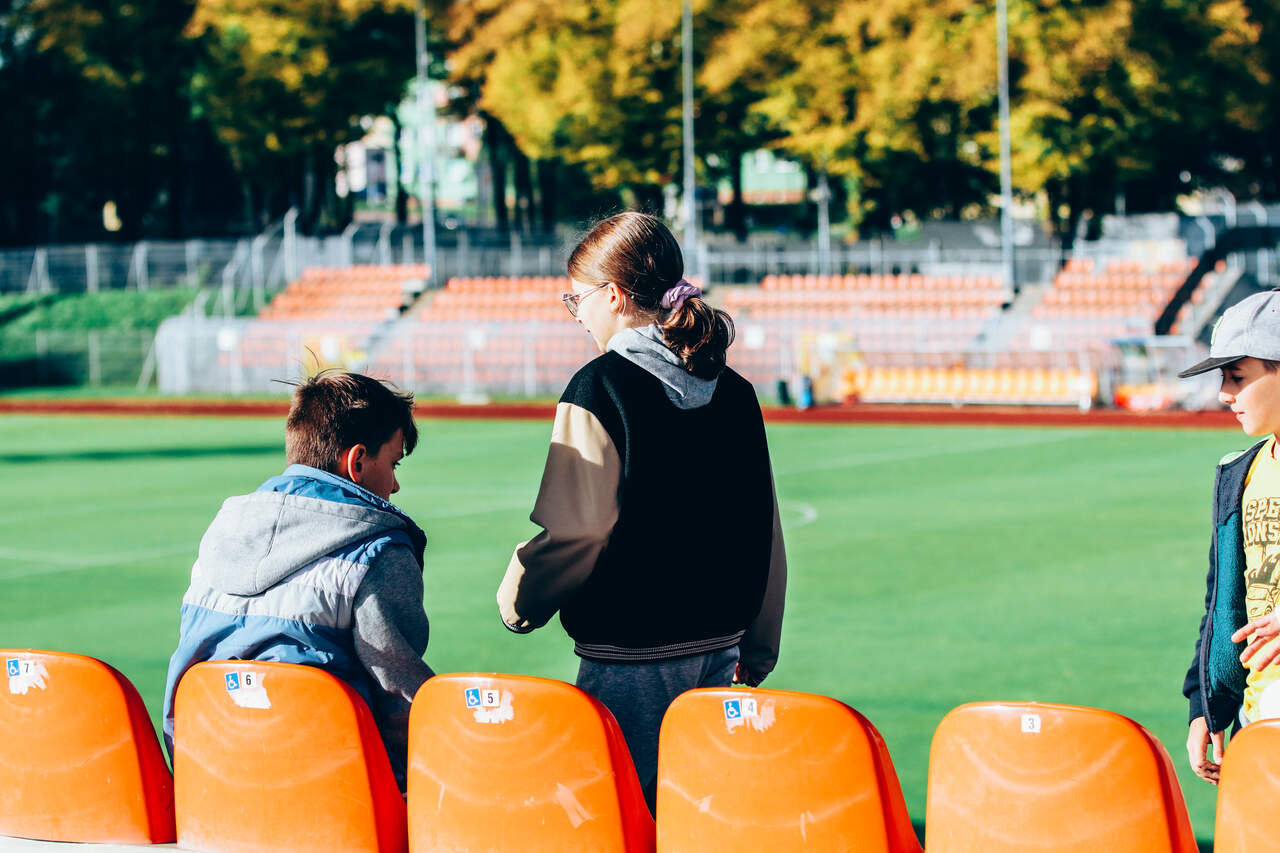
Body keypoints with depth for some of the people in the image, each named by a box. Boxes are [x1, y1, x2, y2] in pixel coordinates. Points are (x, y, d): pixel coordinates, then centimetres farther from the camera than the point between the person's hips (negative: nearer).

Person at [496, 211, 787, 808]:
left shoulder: (599, 388, -11)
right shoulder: (734, 393, 9)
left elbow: (576, 530, -15)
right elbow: (765, 539, 12)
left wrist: (516, 601, 3)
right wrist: (757, 653, 23)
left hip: (630, 657, -6)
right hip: (719, 646, 6)